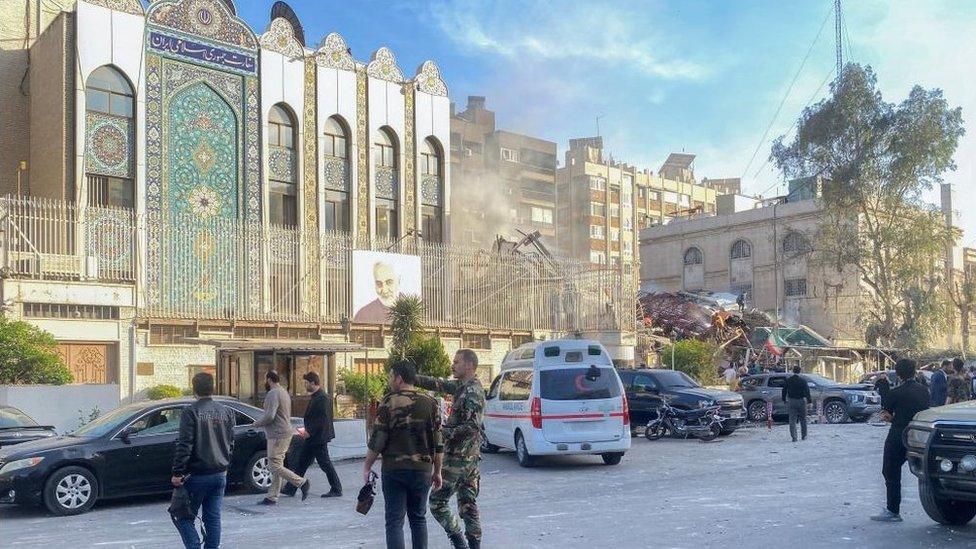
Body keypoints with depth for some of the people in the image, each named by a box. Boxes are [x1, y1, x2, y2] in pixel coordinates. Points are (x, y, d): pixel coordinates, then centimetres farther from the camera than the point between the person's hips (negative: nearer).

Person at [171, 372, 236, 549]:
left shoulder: (190, 412, -11)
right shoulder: (226, 412, 7)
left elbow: (184, 445, -15)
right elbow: (231, 443, 13)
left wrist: (177, 473, -11)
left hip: (197, 475, -5)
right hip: (220, 474, 5)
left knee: (185, 517, 4)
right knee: (213, 518, 11)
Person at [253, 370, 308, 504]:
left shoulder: (273, 394, -14)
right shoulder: (284, 392, 18)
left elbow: (269, 416, -24)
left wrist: (257, 423, -6)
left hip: (278, 435, -10)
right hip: (286, 432, 10)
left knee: (275, 466, -8)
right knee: (276, 466, 10)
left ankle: (301, 483, -7)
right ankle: (272, 497, 12)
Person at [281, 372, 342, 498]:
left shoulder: (322, 398, -19)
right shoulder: (315, 397, 13)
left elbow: (321, 420, -24)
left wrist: (309, 432, -21)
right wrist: (307, 430, 15)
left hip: (318, 438, -10)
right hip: (312, 437, 10)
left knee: (325, 463, -3)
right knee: (302, 463, 13)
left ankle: (336, 490, 6)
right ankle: (290, 489, 19)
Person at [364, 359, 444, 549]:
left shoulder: (389, 403, -8)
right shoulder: (430, 403, 3)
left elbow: (377, 441, -8)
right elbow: (438, 443, 3)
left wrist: (367, 467, 4)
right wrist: (437, 471, 12)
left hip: (393, 469, -3)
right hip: (422, 470, 3)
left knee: (395, 521, 2)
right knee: (418, 518, 17)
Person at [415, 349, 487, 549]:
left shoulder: (472, 392, -17)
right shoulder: (462, 386, 11)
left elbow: (472, 427, -24)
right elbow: (439, 384, 14)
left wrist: (444, 433, -19)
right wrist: (414, 378, 3)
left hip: (458, 457, -9)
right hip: (470, 457, 9)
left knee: (437, 501, -2)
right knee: (468, 503, 11)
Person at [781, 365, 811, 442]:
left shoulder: (788, 380, 0)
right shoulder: (803, 380, -8)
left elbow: (784, 390, 5)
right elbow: (807, 391, -8)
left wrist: (784, 399, 15)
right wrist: (809, 400, -1)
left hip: (791, 401, 1)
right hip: (801, 401, -1)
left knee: (792, 420, 1)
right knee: (803, 419, 13)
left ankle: (794, 437, -8)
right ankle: (804, 436, 21)